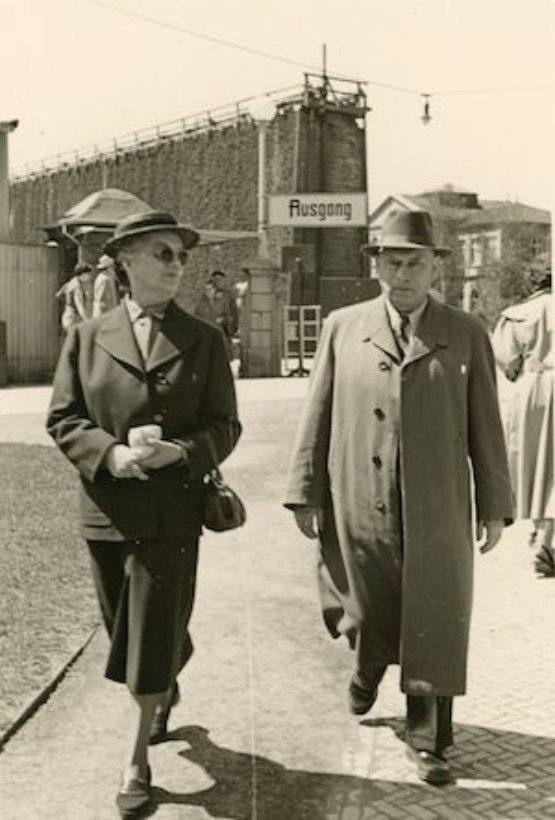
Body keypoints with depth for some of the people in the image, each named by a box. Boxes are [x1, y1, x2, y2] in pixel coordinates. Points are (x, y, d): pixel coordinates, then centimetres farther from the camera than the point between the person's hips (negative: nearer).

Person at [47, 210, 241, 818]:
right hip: (105, 507, 2)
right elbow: (62, 419, 2)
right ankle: (165, 693, 47)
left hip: (172, 507, -2)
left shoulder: (203, 341, 2)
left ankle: (137, 760, 13)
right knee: (128, 628, 17)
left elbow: (223, 426, 0)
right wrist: (112, 453, -16)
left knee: (154, 632, -1)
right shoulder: (86, 337, 4)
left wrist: (177, 451, -19)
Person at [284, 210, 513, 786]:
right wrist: (305, 493, 1)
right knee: (368, 616, 14)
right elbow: (317, 417, 4)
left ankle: (427, 741, 22)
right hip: (358, 512, 1)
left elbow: (486, 428, 5)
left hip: (436, 516, 0)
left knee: (432, 628, 6)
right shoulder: (342, 328, 3)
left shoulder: (467, 336, 2)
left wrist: (494, 507, 5)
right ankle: (367, 671, 48)